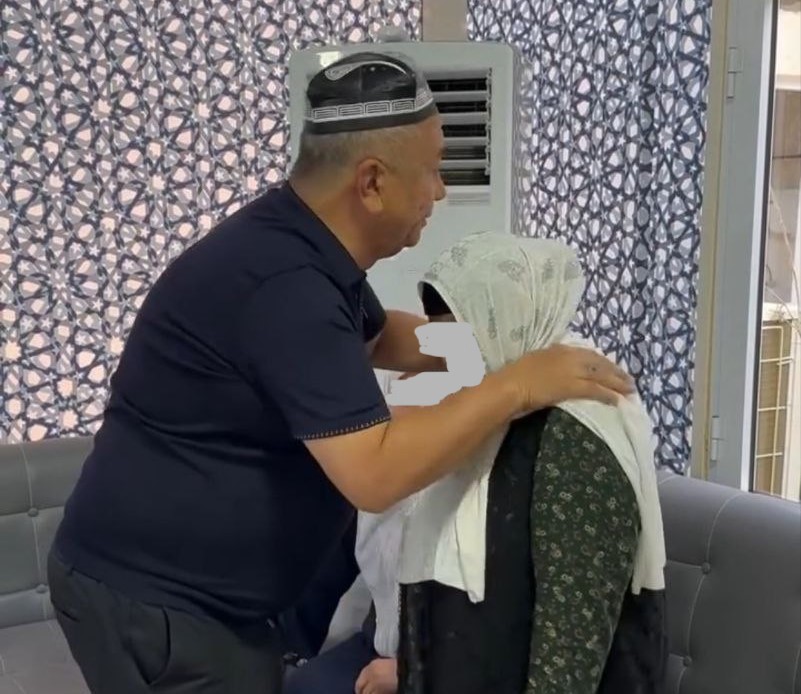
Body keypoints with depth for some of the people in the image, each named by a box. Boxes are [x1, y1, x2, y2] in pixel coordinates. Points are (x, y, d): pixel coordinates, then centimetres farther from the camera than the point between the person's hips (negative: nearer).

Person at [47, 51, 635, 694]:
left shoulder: (307, 245, 2)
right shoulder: (284, 281, -28)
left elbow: (379, 336, 21)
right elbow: (375, 472, -32)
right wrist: (517, 384, -24)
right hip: (148, 597, -9)